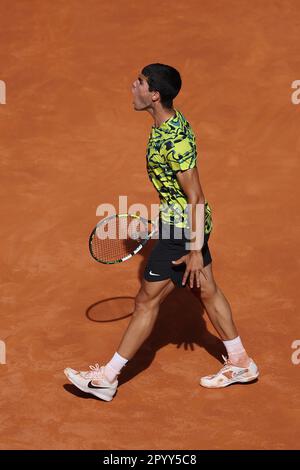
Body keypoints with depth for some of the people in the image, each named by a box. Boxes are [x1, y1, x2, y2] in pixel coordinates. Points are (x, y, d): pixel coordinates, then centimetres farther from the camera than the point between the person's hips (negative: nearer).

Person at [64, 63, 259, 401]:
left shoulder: (175, 139, -26)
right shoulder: (167, 123, 4)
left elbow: (196, 197, -24)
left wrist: (195, 249, -22)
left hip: (182, 227, -10)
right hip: (185, 223, 10)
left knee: (147, 300, -1)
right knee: (206, 291, 19)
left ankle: (107, 378, 11)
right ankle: (240, 363, 32)